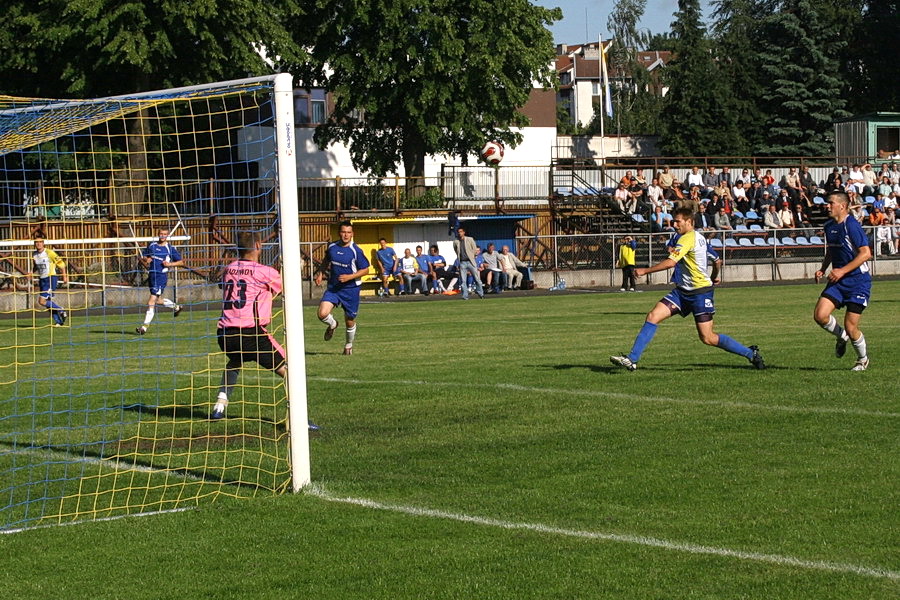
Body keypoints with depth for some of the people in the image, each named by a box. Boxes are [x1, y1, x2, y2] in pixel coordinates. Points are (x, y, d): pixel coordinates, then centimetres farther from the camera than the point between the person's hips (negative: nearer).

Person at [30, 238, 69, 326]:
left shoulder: (49, 253, -13)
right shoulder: (34, 255, 5)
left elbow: (61, 263, -7)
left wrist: (65, 276, -8)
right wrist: (31, 273, 3)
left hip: (51, 278, -7)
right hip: (42, 279, 7)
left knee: (42, 301, -15)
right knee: (48, 302, 6)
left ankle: (61, 311, 0)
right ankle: (58, 322, 17)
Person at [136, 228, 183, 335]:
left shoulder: (171, 248, -1)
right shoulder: (152, 245, 11)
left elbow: (181, 262, 5)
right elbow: (142, 257, 20)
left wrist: (170, 264, -11)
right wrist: (145, 260, -3)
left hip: (162, 275, -6)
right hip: (151, 274, 6)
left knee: (152, 301, -12)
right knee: (158, 299, 19)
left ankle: (145, 326, -11)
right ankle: (176, 307, 46)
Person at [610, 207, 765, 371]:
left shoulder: (687, 239, -16)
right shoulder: (699, 237, 12)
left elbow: (670, 262, -25)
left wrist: (644, 271, -19)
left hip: (700, 292, -10)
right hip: (683, 291, 10)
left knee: (708, 338, -7)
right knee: (653, 316, -3)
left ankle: (751, 353, 9)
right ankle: (632, 359, -5)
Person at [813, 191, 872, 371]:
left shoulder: (852, 226, -16)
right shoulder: (829, 226, 9)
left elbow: (866, 253, -20)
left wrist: (842, 271, -21)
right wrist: (823, 269, 7)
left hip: (858, 282, -7)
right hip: (837, 281, 7)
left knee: (850, 328, -6)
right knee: (820, 315, -13)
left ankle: (863, 359, 22)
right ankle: (842, 337, 18)